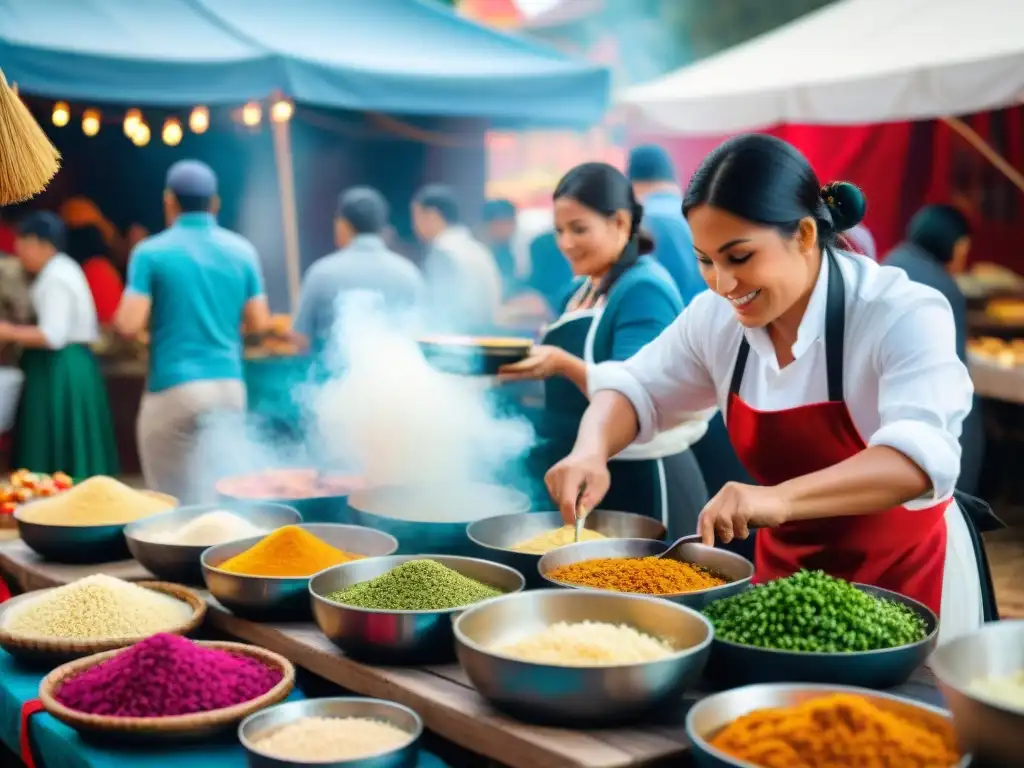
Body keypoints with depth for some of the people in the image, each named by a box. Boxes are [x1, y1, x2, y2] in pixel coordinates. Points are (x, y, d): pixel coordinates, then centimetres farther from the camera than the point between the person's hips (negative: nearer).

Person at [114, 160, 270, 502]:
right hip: (230, 386, 4)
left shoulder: (151, 252, -5)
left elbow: (129, 324, -12)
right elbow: (259, 323, 7)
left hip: (174, 390, -4)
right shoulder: (242, 250, 6)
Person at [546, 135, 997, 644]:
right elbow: (636, 388, 5)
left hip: (905, 574, -5)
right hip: (785, 562, 5)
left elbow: (922, 456, -38)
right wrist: (591, 451, -18)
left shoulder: (903, 316, -24)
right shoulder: (717, 316, -7)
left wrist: (778, 499, -53)